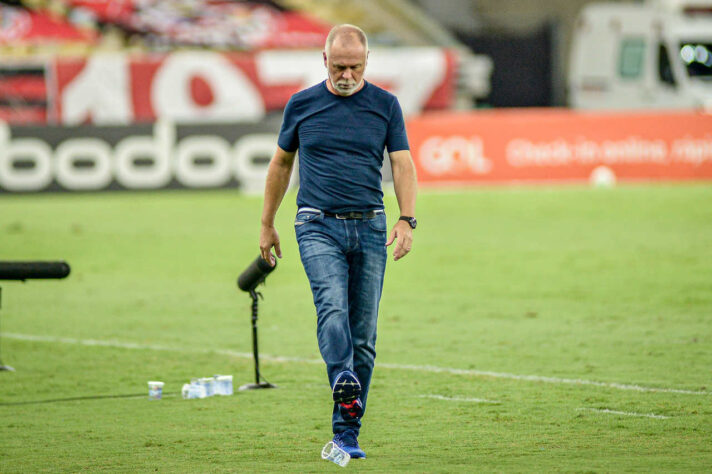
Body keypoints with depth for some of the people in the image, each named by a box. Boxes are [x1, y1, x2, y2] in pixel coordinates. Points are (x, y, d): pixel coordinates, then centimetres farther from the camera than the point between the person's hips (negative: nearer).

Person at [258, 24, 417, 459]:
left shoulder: (385, 105, 6)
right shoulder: (303, 105, 6)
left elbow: (403, 164, 2)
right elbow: (281, 163, 18)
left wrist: (407, 219, -13)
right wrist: (267, 224, 20)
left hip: (369, 227, 1)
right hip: (318, 226, -1)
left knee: (363, 334, 1)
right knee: (332, 305, -26)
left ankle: (348, 431, 8)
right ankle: (344, 389, -47)